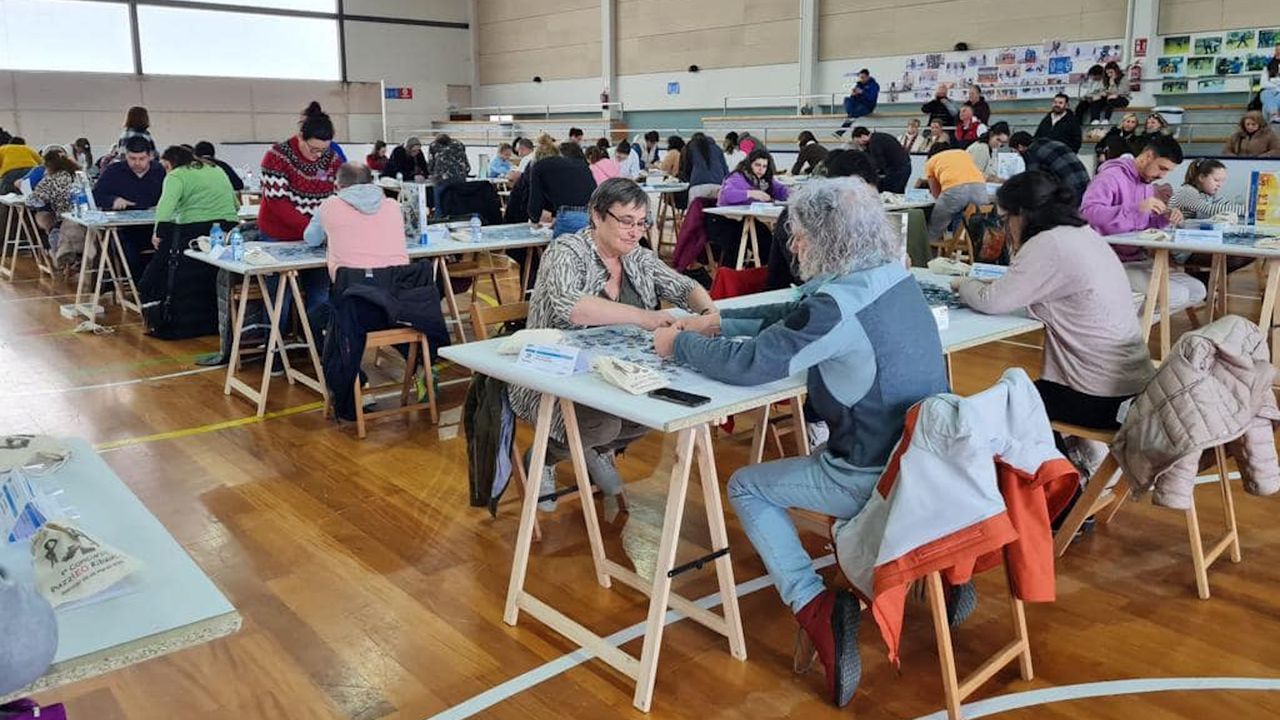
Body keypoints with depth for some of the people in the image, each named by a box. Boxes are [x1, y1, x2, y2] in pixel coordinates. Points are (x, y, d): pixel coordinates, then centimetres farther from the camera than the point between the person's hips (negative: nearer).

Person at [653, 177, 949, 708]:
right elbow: (793, 317, 14)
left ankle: (816, 606, -3)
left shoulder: (839, 305, -24)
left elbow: (745, 365, -21)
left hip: (877, 475, -8)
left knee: (747, 487, 12)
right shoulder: (893, 279, 3)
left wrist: (679, 343, -4)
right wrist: (720, 321, 12)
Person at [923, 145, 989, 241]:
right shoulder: (963, 153, 37)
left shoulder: (930, 162, 27)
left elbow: (937, 195, 26)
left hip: (954, 189, -4)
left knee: (932, 235, 14)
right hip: (979, 186, 4)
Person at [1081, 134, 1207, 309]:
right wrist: (1136, 208, -35)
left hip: (1139, 260, 10)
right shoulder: (1111, 176, -13)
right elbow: (1088, 211, -30)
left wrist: (1164, 218, 0)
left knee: (1197, 290, 3)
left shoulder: (1146, 184, 16)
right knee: (1176, 294, -20)